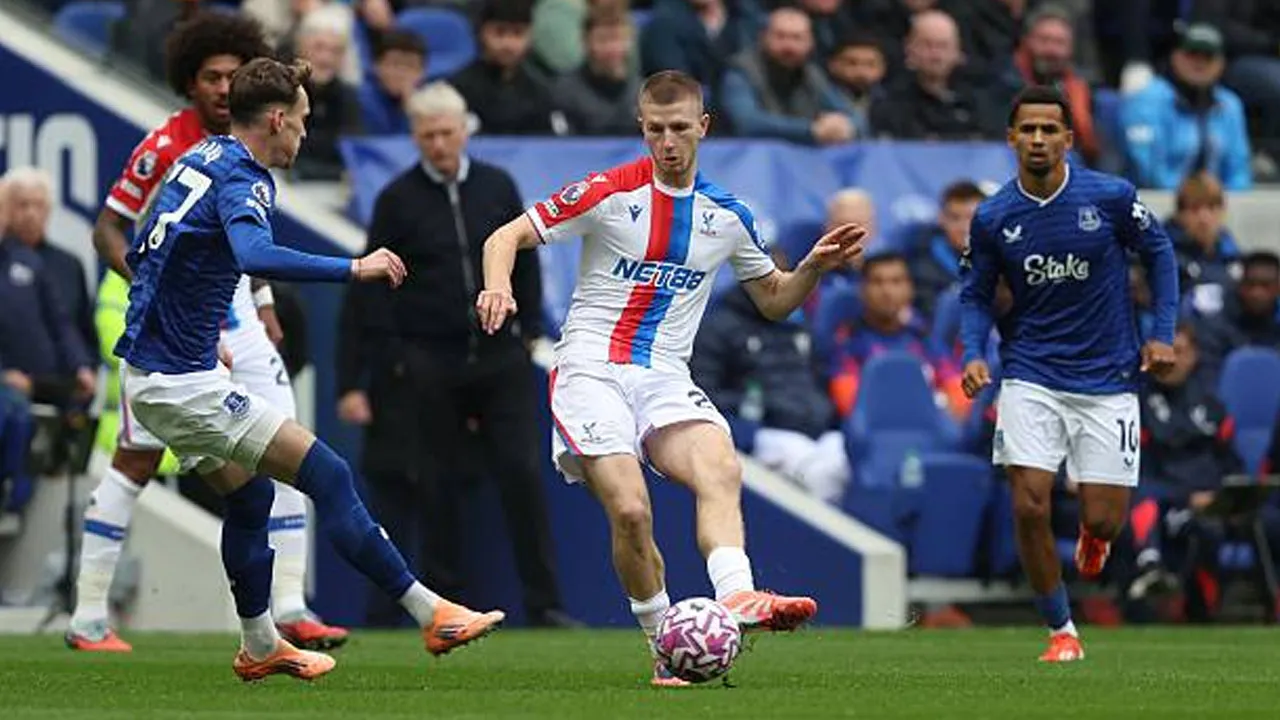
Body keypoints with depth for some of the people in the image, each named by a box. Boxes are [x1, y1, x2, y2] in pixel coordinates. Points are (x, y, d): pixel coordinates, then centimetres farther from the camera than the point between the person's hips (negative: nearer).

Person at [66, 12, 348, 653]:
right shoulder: (164, 145, -12)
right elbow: (107, 229, -9)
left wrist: (264, 302, 15)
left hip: (236, 322, 6)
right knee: (136, 462, -3)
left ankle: (289, 608, 1)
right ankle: (87, 619, 5)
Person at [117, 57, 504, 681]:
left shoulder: (197, 161, 11)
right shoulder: (241, 179, -17)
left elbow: (140, 255, 23)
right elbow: (255, 257, -39)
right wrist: (354, 268, -37)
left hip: (151, 369, 10)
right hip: (183, 382, -10)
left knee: (248, 495, 24)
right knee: (328, 476, -10)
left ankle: (259, 646, 35)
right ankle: (430, 614, -9)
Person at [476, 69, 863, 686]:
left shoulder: (726, 215, 10)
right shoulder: (610, 193, -3)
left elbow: (774, 300, 23)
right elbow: (506, 237, -1)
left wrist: (814, 267, 3)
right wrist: (498, 288, -22)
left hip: (666, 379, 3)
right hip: (591, 369, -3)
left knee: (721, 471, -28)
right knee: (630, 511, -22)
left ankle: (738, 600, -48)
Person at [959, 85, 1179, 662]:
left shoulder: (1110, 197, -8)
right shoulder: (992, 218, -4)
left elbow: (1159, 252, 7)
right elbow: (976, 294, 7)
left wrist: (1162, 333, 1)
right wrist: (974, 353, -10)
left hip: (1106, 379, -1)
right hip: (1030, 380, 1)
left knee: (1103, 519, -4)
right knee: (1029, 507, -13)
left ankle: (1092, 535, 37)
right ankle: (1061, 631, 6)